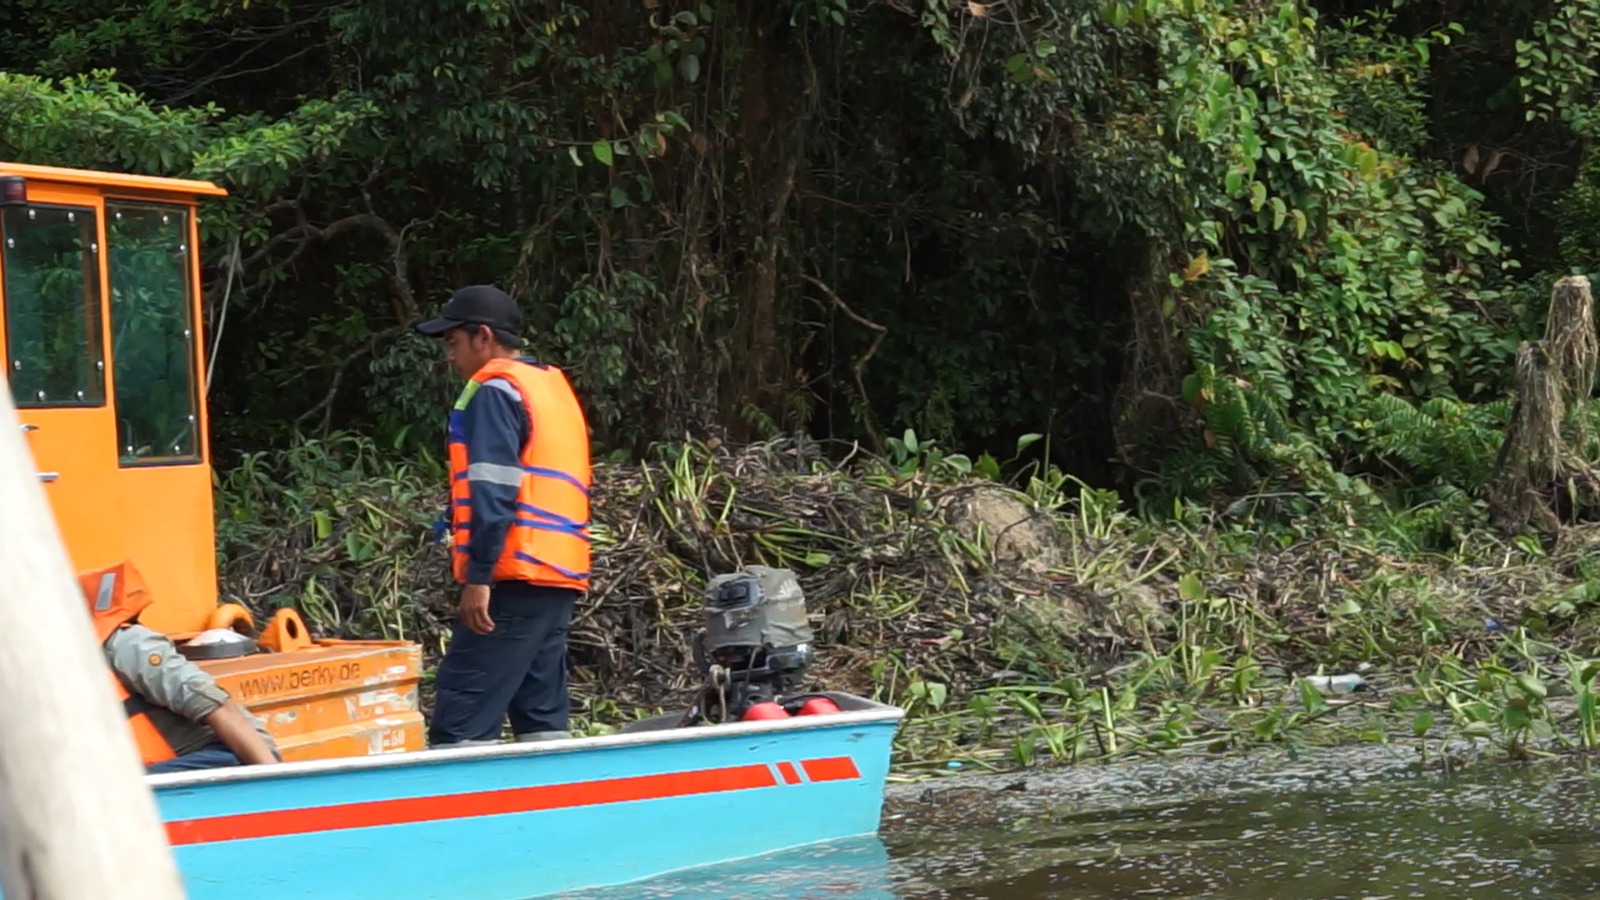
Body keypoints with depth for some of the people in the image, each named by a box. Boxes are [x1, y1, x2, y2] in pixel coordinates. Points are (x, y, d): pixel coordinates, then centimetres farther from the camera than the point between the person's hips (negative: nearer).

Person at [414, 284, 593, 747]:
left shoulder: (495, 390, -6)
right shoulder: (554, 385, 22)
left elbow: (493, 491, -16)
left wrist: (478, 576, -19)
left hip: (515, 575, -9)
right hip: (562, 575, 9)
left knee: (460, 724, -13)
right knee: (542, 718, 10)